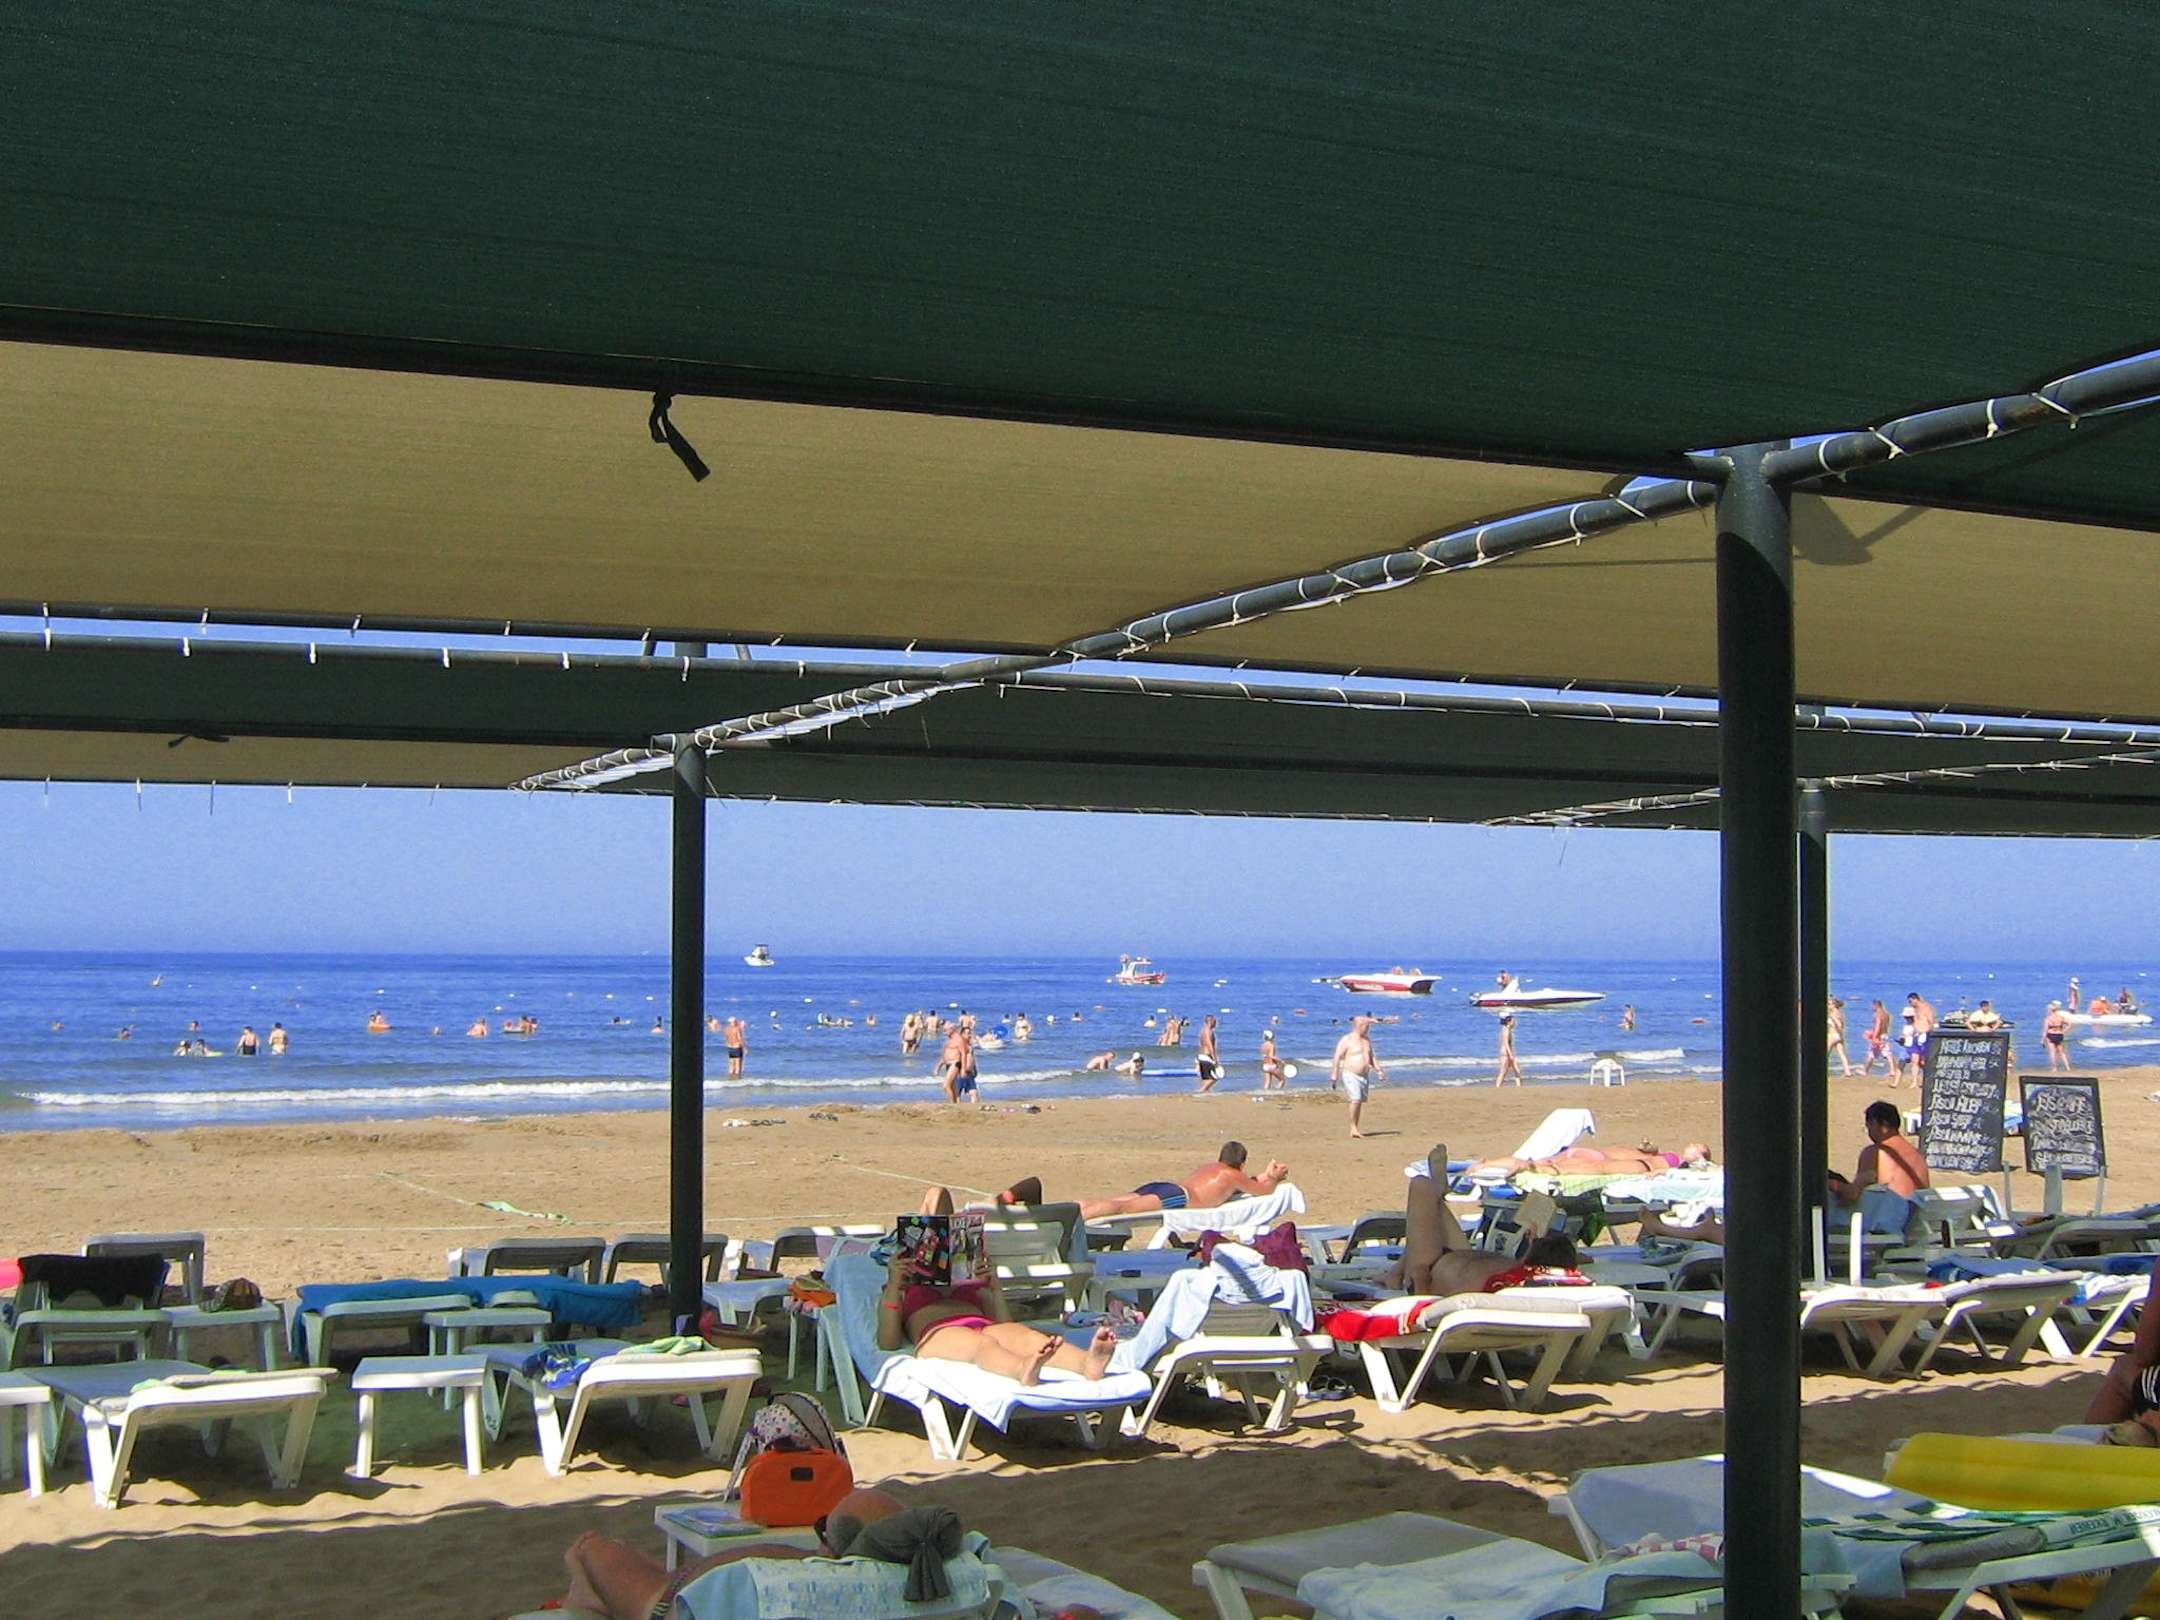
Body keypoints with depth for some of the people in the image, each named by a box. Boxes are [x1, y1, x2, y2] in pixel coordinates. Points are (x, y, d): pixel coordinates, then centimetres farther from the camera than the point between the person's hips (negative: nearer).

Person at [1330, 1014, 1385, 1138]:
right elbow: (1337, 1059, -8)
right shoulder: (1346, 1040, -8)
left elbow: (1372, 1057, 21)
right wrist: (1334, 1078, -12)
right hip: (1350, 1075, -7)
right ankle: (1352, 1128, -16)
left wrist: (1379, 1070, 6)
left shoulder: (1367, 1040, 13)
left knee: (1360, 1102, 6)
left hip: (1364, 1076, 7)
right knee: (1356, 1099, -21)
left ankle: (1355, 1128, 13)